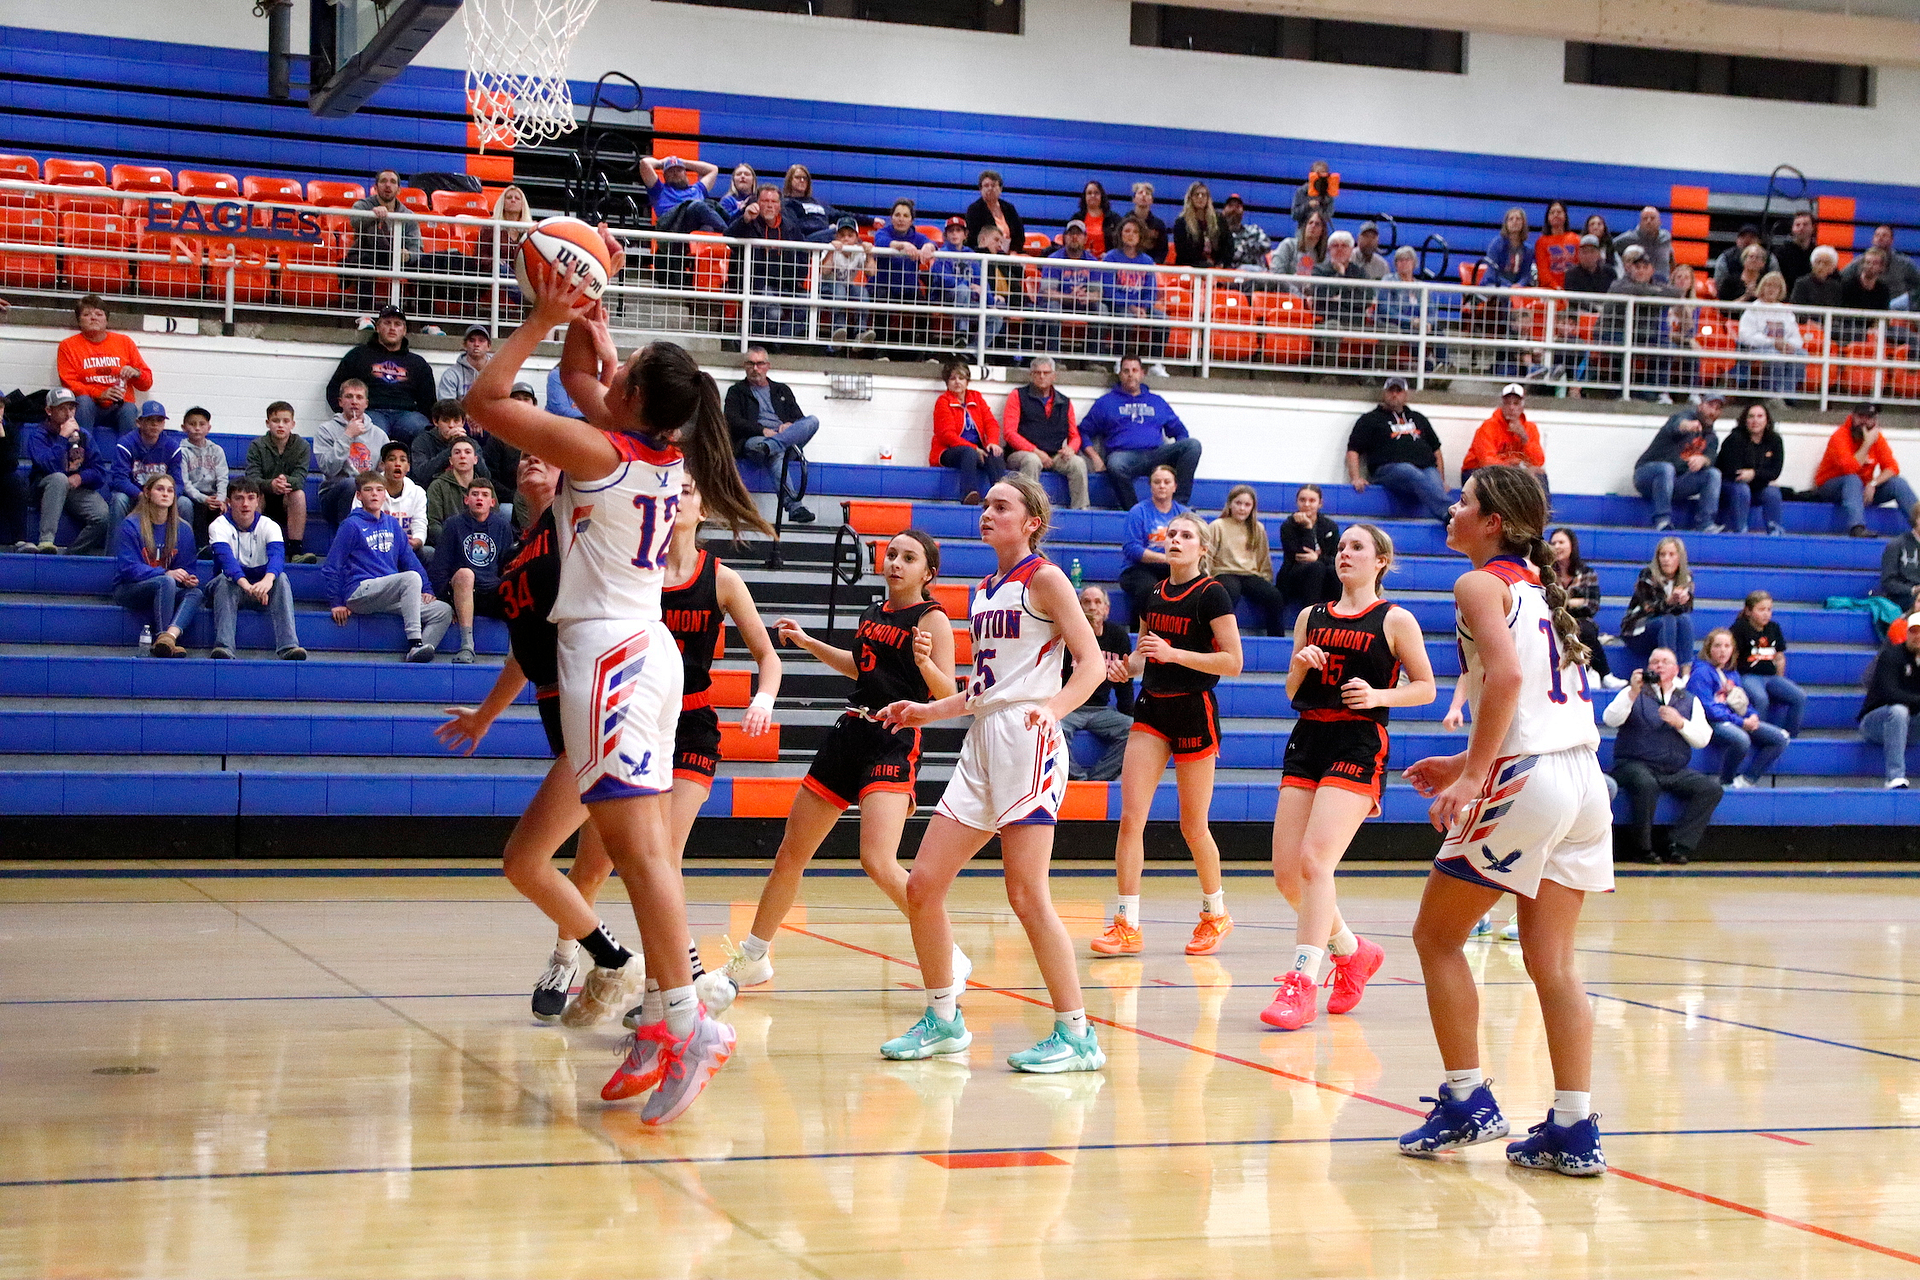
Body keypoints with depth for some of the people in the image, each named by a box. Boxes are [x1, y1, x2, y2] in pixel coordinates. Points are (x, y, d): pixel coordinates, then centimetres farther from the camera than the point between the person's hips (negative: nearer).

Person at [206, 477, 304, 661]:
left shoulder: (269, 526, -6)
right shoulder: (219, 526, -11)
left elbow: (277, 555, -27)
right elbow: (226, 558, -31)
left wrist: (268, 579, -52)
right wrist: (246, 584, -52)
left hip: (262, 588, 1)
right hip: (231, 590, -1)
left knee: (281, 578, -28)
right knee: (224, 580, -34)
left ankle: (288, 646, -44)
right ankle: (224, 647, -48)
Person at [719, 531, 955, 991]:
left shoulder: (932, 618, -7)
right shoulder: (874, 612, 13)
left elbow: (948, 696, -16)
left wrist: (924, 662, -34)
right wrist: (808, 643, 30)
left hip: (892, 743, -7)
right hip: (849, 734, 8)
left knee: (878, 863, -24)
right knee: (791, 852, 12)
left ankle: (950, 959, -9)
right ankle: (753, 958, 28)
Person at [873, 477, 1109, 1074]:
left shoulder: (1044, 579, -3)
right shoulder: (984, 590, 20)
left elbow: (1091, 661, -10)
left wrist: (1054, 708, -27)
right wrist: (926, 712, 22)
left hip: (1028, 740, -8)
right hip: (981, 743, 8)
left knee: (1027, 895, -12)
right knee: (922, 885, 4)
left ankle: (1077, 1035, -5)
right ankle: (943, 1021, 18)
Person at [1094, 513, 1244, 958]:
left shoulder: (1212, 594, -7)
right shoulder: (1154, 594, 11)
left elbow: (1233, 661, -13)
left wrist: (1173, 653, -20)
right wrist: (1129, 665, 1)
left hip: (1194, 711, -5)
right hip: (1151, 709, 5)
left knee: (1192, 826, 4)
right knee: (1130, 817, -7)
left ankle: (1216, 914, 25)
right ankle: (1126, 924, -6)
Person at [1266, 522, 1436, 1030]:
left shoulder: (1395, 620, 3)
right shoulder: (1311, 617, 16)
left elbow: (1425, 687, 4)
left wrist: (1380, 694, -12)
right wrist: (1300, 667, -1)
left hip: (1358, 745, -6)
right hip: (1307, 741, 6)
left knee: (1314, 859, -19)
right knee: (1286, 872, 0)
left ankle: (1302, 983, -17)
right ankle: (1352, 951, 25)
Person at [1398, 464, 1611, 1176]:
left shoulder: (1481, 583, -4)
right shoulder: (1537, 587, 20)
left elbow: (1506, 675, -21)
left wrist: (1472, 775, -23)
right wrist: (1470, 764, 26)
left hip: (1526, 779, -8)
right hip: (1583, 777, 8)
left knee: (1436, 937, 6)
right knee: (1552, 961, 9)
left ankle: (1468, 1104, 5)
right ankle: (1574, 1131, 5)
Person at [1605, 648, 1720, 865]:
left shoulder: (1690, 701, 17)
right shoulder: (1634, 693, 9)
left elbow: (1703, 739, 6)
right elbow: (1611, 720, -9)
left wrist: (1680, 723, -11)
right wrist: (1633, 693, -20)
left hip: (1675, 772, 4)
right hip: (1635, 764, -4)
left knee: (1711, 789, -20)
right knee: (1646, 784, -37)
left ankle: (1680, 846, -19)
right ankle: (1643, 848, -22)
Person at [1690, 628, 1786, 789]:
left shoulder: (1732, 674, 21)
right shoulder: (1702, 673, -6)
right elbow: (1708, 708, -15)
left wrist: (1752, 716, -1)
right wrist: (1740, 722, -18)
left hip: (1739, 720, 8)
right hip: (1713, 722, -8)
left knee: (1780, 738, -8)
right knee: (1741, 740, -40)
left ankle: (1748, 779, -7)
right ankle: (1726, 781, -14)